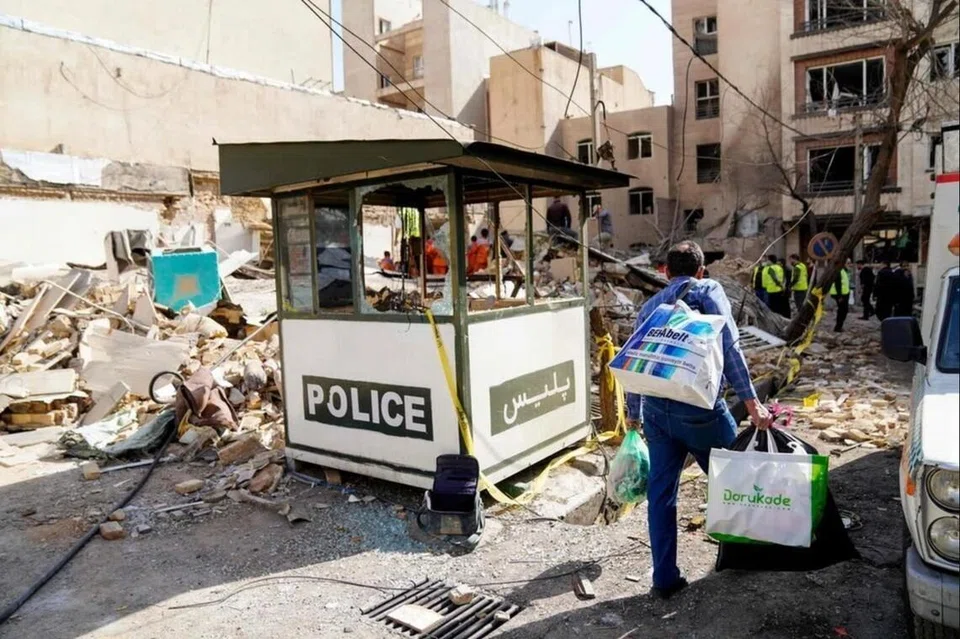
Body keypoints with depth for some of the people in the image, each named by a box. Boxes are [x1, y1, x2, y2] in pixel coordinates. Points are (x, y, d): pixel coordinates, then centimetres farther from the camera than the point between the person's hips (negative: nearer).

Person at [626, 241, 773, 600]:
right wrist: (751, 404, -10)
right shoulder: (707, 291, 5)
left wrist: (634, 417, 27)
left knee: (660, 493, 12)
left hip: (656, 409, 5)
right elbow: (728, 347, -9)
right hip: (698, 407, -4)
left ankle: (665, 578, 18)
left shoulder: (650, 306, 18)